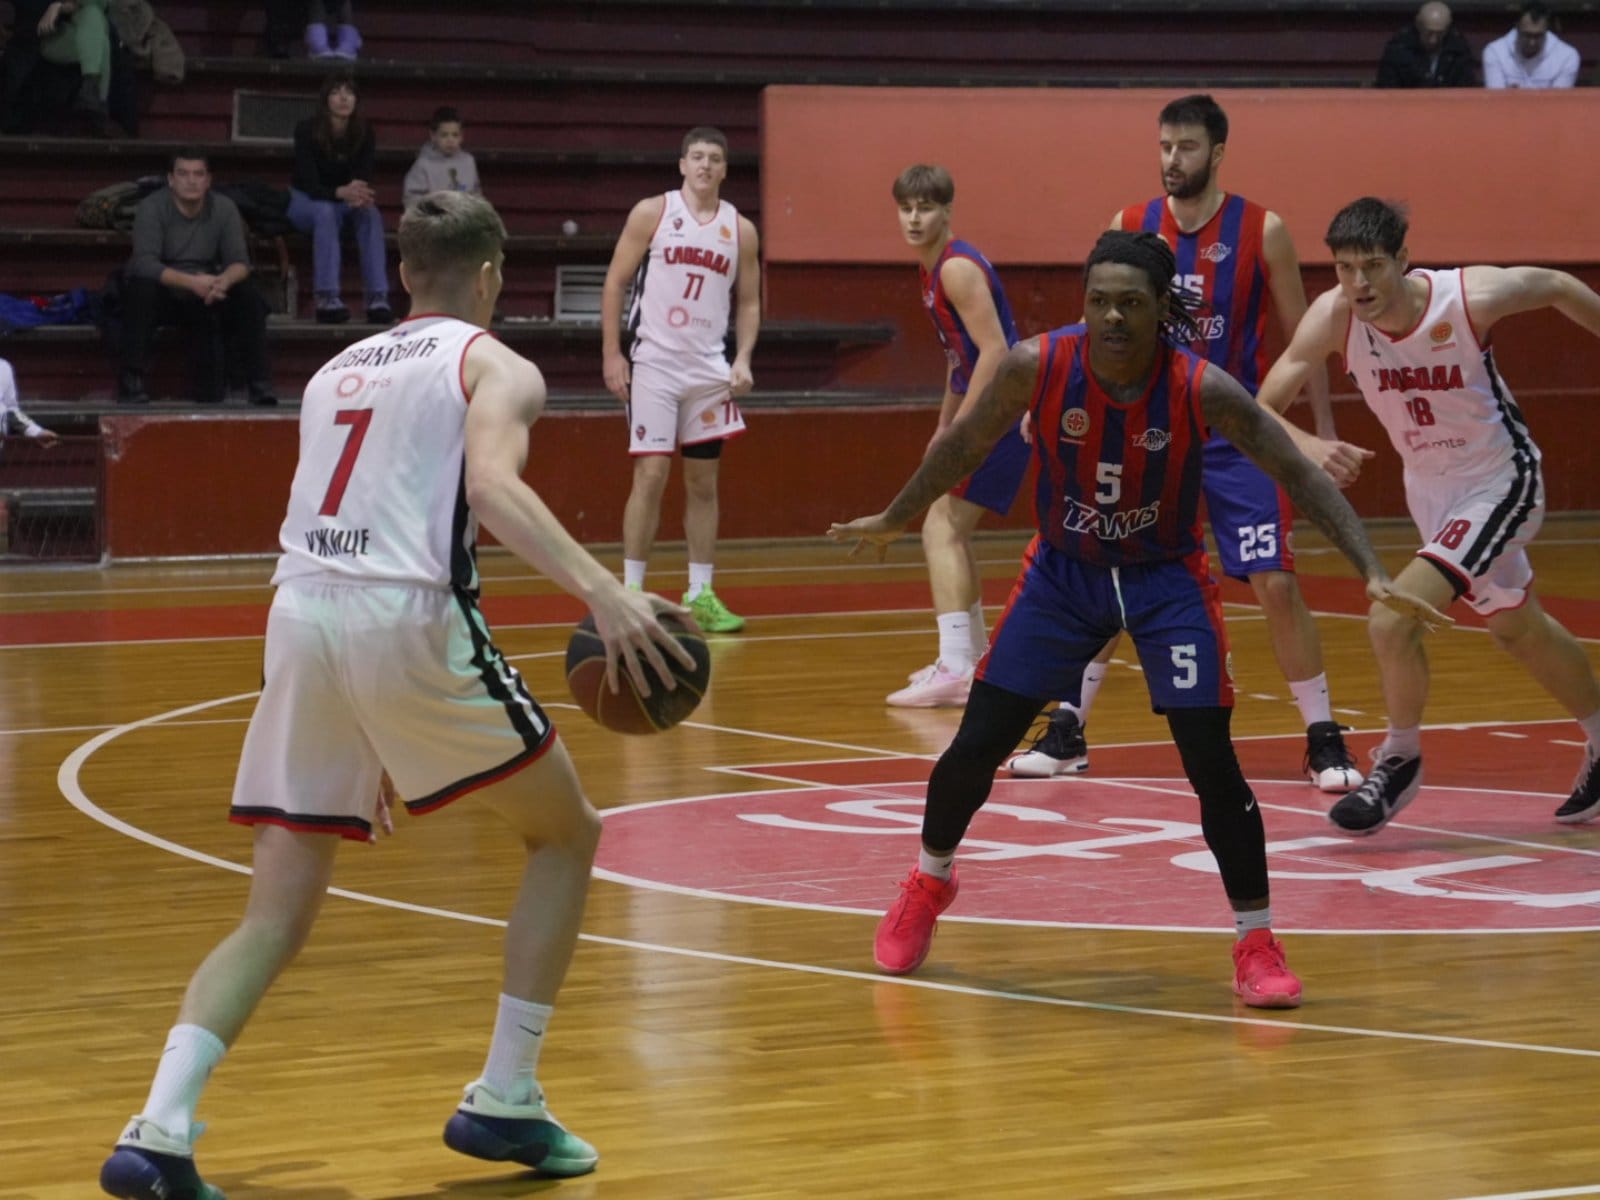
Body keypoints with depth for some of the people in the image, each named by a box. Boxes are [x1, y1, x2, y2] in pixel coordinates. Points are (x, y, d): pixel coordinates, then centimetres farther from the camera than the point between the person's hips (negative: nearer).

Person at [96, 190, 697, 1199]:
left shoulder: (338, 371, 27)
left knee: (278, 913, 8)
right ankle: (505, 1101, 12)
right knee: (566, 834, 16)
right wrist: (602, 591, -26)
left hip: (301, 615, 5)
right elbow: (492, 484, -14)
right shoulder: (494, 366, 8)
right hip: (407, 619, -5)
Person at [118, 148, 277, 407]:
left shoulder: (224, 208, -3)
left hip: (205, 296, 3)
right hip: (162, 293, -3)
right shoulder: (152, 208, -13)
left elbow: (240, 262, -8)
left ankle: (260, 385, -16)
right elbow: (144, 262, -26)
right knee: (141, 289, -35)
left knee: (251, 299, -22)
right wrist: (191, 282, -40)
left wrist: (225, 280, -34)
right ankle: (131, 383, -34)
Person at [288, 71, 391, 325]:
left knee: (371, 213, -30)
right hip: (306, 202, -3)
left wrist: (359, 195, -41)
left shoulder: (364, 132, -8)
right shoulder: (307, 131, -19)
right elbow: (309, 184, -25)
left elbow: (363, 177, -14)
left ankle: (378, 298, -40)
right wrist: (341, 192, -46)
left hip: (345, 202, 3)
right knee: (326, 212, -38)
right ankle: (327, 299, -47)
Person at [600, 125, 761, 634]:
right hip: (653, 363, -4)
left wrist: (742, 359, -3)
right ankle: (631, 593, -2)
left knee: (703, 482, 7)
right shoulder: (652, 213, -2)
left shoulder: (740, 230, 7)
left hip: (709, 368, 4)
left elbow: (748, 302, 13)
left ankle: (700, 596, 13)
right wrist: (611, 355, -8)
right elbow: (615, 282, -1)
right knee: (651, 475, -8)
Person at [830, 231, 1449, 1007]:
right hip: (1062, 571, 2)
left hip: (1165, 578, -2)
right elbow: (965, 446, -2)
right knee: (975, 746, 3)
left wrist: (1372, 573, -31)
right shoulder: (1036, 367, -21)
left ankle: (1257, 943, 1)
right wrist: (893, 522, 10)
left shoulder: (1200, 389, -25)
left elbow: (1299, 474, -21)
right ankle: (929, 881, 32)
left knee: (1210, 759, -13)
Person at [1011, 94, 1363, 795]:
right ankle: (1066, 733, 16)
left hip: (1236, 434, -3)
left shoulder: (1262, 232, -8)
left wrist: (1323, 433, -3)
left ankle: (1323, 741, 2)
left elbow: (1301, 337, -1)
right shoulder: (1130, 228, -1)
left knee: (1276, 584, -9)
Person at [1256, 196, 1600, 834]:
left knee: (1393, 620, -22)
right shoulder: (1334, 316, -22)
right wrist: (1310, 447, -44)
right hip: (1428, 488, 6)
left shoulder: (1472, 297, -29)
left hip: (1499, 483, -5)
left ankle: (1399, 762, 4)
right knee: (1517, 628, 25)